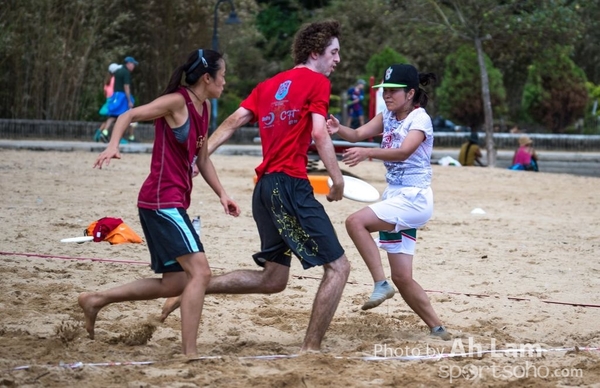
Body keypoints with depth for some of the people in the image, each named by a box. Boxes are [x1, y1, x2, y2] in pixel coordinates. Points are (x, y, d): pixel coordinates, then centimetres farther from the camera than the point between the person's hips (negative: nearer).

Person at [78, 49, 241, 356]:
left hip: (173, 204, 10)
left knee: (175, 283, 13)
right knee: (199, 271, -16)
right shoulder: (177, 101, -11)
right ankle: (189, 353, -16)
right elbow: (129, 115, -15)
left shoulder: (204, 107, 14)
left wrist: (221, 194, 11)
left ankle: (96, 300, 22)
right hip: (162, 201, -10)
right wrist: (113, 145, -33)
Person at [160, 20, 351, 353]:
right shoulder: (317, 82, -1)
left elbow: (233, 121, 11)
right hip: (291, 186, -8)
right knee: (338, 267, -4)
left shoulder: (269, 85, 20)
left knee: (273, 279, 17)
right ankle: (310, 349, -7)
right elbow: (319, 134, -12)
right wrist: (338, 180, -9)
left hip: (264, 187, 8)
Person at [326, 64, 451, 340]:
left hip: (414, 200, -8)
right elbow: (358, 134, -2)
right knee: (402, 278, 7)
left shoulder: (419, 118, -11)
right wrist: (338, 129, -24)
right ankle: (437, 329, 18)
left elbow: (404, 151, -29)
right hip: (394, 198, 8)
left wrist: (366, 153, -44)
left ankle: (381, 284, -21)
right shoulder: (388, 116, 11)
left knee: (356, 221, -27)